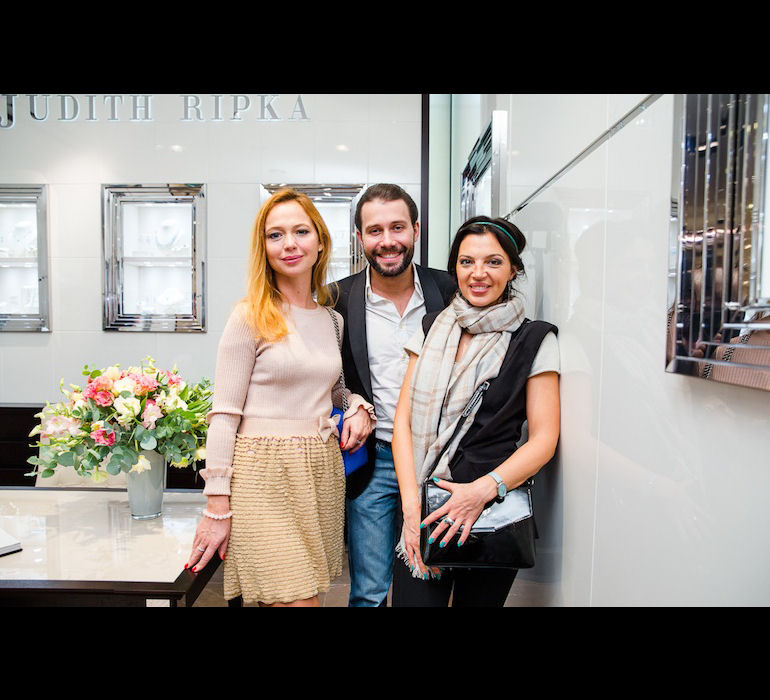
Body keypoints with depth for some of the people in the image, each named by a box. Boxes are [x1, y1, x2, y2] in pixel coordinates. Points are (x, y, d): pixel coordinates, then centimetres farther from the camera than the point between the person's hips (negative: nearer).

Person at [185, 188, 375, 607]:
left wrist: (358, 407, 1)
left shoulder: (333, 319, 9)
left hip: (323, 472, 5)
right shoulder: (251, 317, -6)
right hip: (264, 475, -5)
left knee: (308, 591, 11)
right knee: (294, 600, -6)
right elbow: (224, 415, -7)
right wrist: (217, 507, -9)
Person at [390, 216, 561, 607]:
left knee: (478, 600, 13)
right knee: (412, 599, -1)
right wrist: (411, 504, -8)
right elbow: (404, 419, 3)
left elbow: (544, 438, -4)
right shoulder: (432, 330, 7)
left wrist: (482, 490, -17)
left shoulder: (534, 340, -2)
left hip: (494, 509, -1)